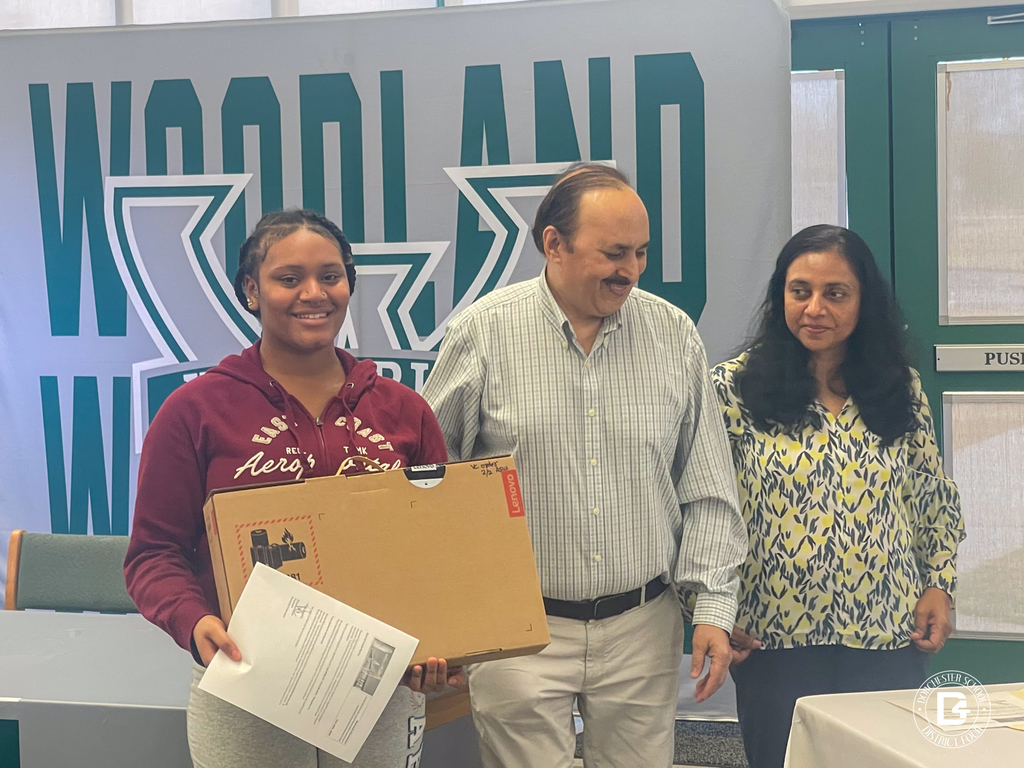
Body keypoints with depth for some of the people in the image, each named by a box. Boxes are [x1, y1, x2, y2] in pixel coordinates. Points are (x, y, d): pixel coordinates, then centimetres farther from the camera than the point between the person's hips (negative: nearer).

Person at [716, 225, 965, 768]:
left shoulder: (901, 389, 5)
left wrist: (940, 584, 3)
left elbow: (937, 503, 14)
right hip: (774, 645, -2)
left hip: (888, 642, 3)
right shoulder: (735, 388, -4)